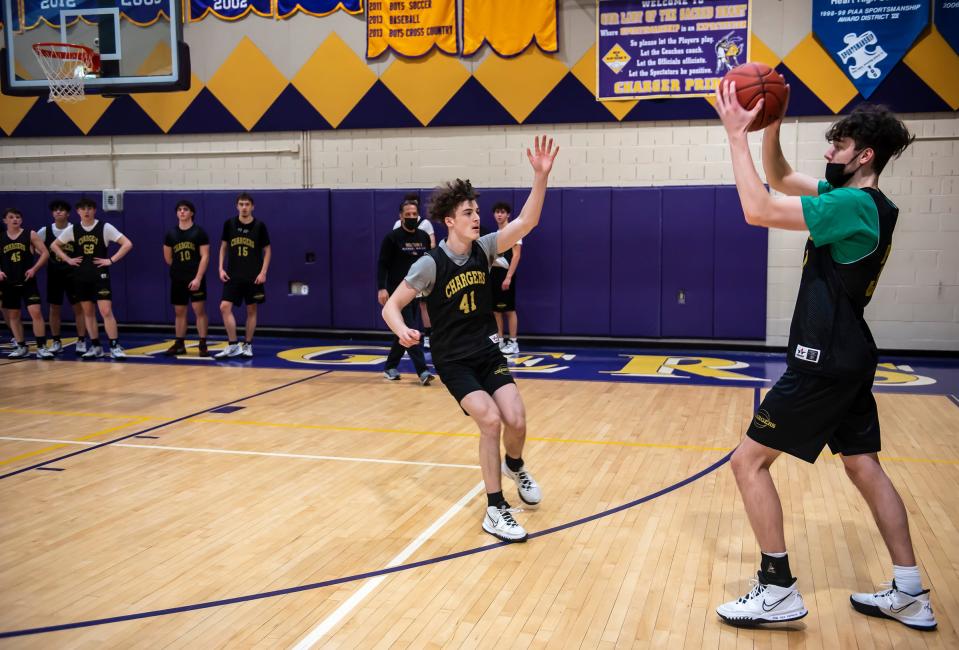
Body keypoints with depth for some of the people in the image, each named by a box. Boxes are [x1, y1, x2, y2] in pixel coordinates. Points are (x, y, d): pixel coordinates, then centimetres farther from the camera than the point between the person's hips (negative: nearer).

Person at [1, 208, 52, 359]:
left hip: (28, 281, -3)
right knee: (13, 315, 9)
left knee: (35, 312, -11)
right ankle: (21, 347, 21)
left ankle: (41, 347, -7)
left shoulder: (30, 235, -2)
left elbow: (45, 253, -3)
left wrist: (34, 268, -13)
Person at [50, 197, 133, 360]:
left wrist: (111, 260, -14)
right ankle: (95, 347, 17)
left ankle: (115, 347, -9)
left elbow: (127, 244, -11)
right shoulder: (72, 229, 3)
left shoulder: (105, 227, -7)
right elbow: (54, 245, 16)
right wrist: (68, 259, 3)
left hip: (100, 275, -4)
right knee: (88, 312, 9)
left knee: (106, 311, -12)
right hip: (81, 276, 4)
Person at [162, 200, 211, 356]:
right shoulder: (171, 233, 7)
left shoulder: (199, 232, -5)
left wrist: (198, 278, -17)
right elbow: (167, 257, 17)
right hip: (177, 279, 5)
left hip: (195, 278, -4)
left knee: (199, 310, -6)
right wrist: (179, 268, 14)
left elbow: (205, 256, -10)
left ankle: (203, 345, -1)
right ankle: (179, 344, 17)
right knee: (179, 312, 10)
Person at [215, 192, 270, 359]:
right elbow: (223, 246, 11)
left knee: (251, 310, 5)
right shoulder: (229, 223, 1)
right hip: (233, 275, 2)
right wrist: (221, 268, 1)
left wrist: (263, 272, -9)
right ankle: (233, 345, -1)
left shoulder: (259, 225, -5)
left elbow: (267, 250, 0)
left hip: (253, 276, -2)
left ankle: (247, 345, 17)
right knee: (225, 307, -9)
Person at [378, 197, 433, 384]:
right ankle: (423, 370, -14)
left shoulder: (424, 236, 8)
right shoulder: (392, 237, -7)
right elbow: (382, 264, -9)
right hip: (398, 291, -6)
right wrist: (382, 288, -19)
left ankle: (390, 367, 24)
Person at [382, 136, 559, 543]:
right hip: (453, 361, -4)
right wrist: (402, 330, -36)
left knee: (516, 421, -9)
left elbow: (526, 222, -13)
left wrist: (541, 176, -25)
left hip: (488, 353, 5)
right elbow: (391, 306, -13)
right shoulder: (431, 264, -17)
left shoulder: (483, 249, -4)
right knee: (490, 420, -21)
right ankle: (495, 511, -8)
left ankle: (515, 465, 29)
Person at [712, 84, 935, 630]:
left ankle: (780, 591, 1)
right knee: (864, 466, 15)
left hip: (826, 362, -10)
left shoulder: (854, 206, -19)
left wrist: (738, 136, -20)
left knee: (749, 460, -4)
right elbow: (782, 179, 19)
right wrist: (770, 128, 3)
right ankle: (911, 595, 20)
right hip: (847, 358, 10)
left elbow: (759, 211, -26)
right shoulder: (862, 203, 11)